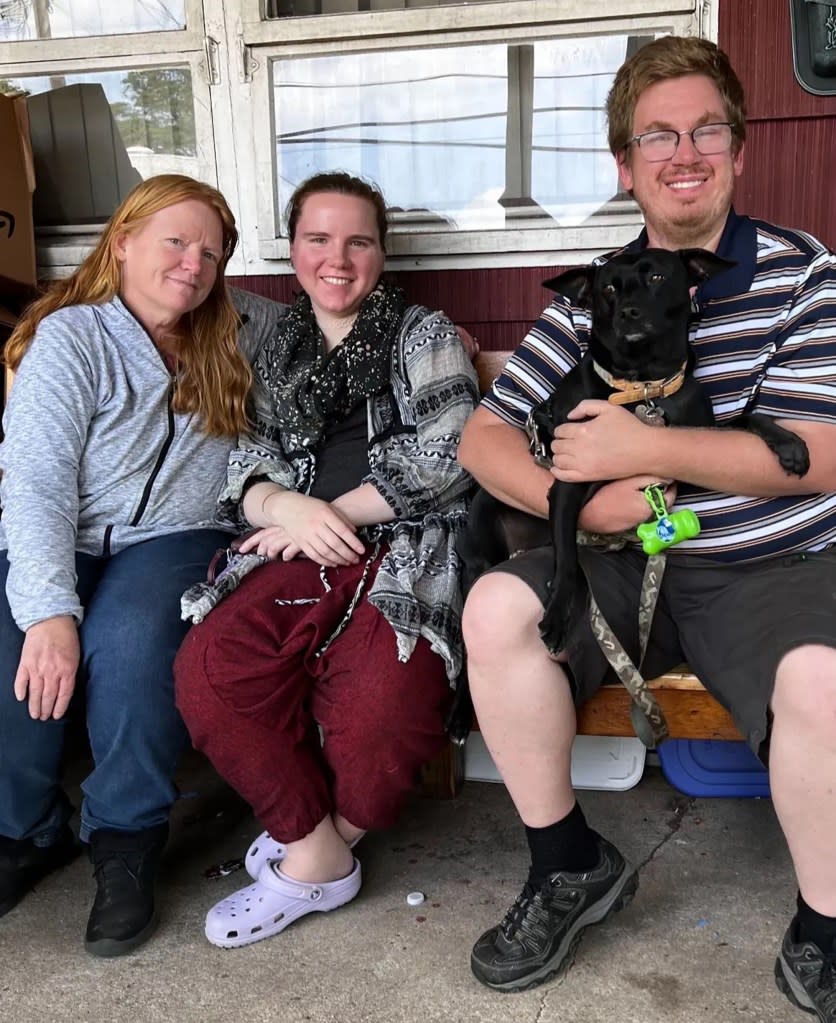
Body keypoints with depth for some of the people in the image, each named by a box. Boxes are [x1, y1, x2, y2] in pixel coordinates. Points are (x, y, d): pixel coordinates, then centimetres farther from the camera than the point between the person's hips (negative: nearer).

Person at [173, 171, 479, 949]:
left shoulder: (425, 335, 13)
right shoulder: (275, 355, 23)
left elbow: (447, 457, -2)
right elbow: (245, 468, 13)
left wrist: (335, 513, -7)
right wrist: (289, 508, -12)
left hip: (410, 554, -3)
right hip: (303, 558, 3)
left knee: (377, 708, -32)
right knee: (206, 669, -26)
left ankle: (314, 836, 3)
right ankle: (317, 854, -6)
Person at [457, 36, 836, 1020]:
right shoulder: (593, 297, 7)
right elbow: (483, 436, 2)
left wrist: (644, 449, -18)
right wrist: (585, 501, -16)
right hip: (633, 561, 3)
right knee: (496, 609, -21)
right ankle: (569, 866, 0)